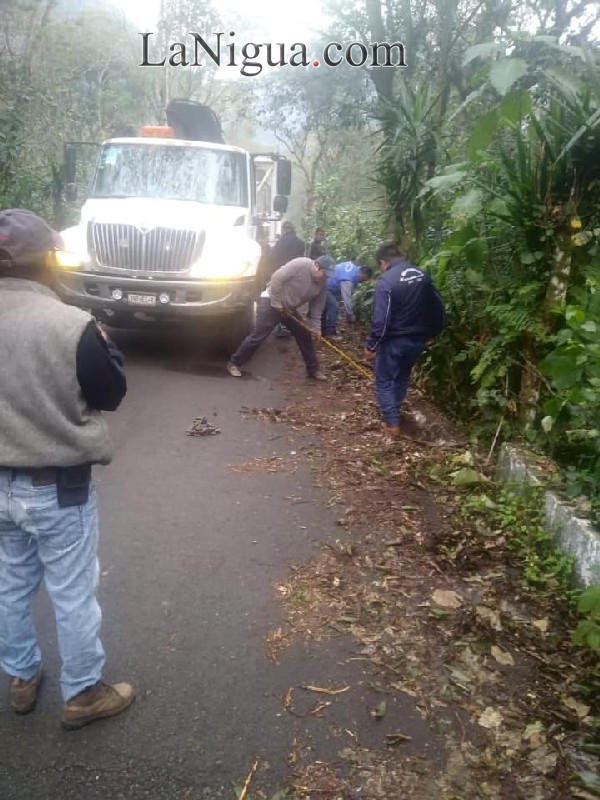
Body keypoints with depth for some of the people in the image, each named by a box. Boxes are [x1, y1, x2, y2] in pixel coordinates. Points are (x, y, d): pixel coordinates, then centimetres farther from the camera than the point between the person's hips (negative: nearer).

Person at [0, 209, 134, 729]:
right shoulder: (71, 324, -23)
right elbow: (112, 394, -10)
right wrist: (102, 342, 4)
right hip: (60, 487, -6)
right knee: (73, 596, 11)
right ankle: (83, 693, 29)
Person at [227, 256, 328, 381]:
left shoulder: (321, 284, -1)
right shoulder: (300, 264, -23)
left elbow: (317, 307, 5)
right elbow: (277, 278, -24)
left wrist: (316, 328, -4)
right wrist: (276, 303, -21)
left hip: (290, 309, 8)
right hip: (271, 302, -8)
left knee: (305, 336, 7)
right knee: (257, 336, -12)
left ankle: (313, 369, 18)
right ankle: (234, 363, -1)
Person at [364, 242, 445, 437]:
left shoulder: (386, 281, -19)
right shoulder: (423, 275, 1)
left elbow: (380, 320, -22)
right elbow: (438, 309, 7)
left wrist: (371, 346, -11)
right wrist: (432, 333, 20)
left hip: (394, 340, -6)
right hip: (417, 339, 6)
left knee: (384, 381, 10)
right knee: (402, 376, 25)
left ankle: (392, 423, 7)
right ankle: (393, 410, 40)